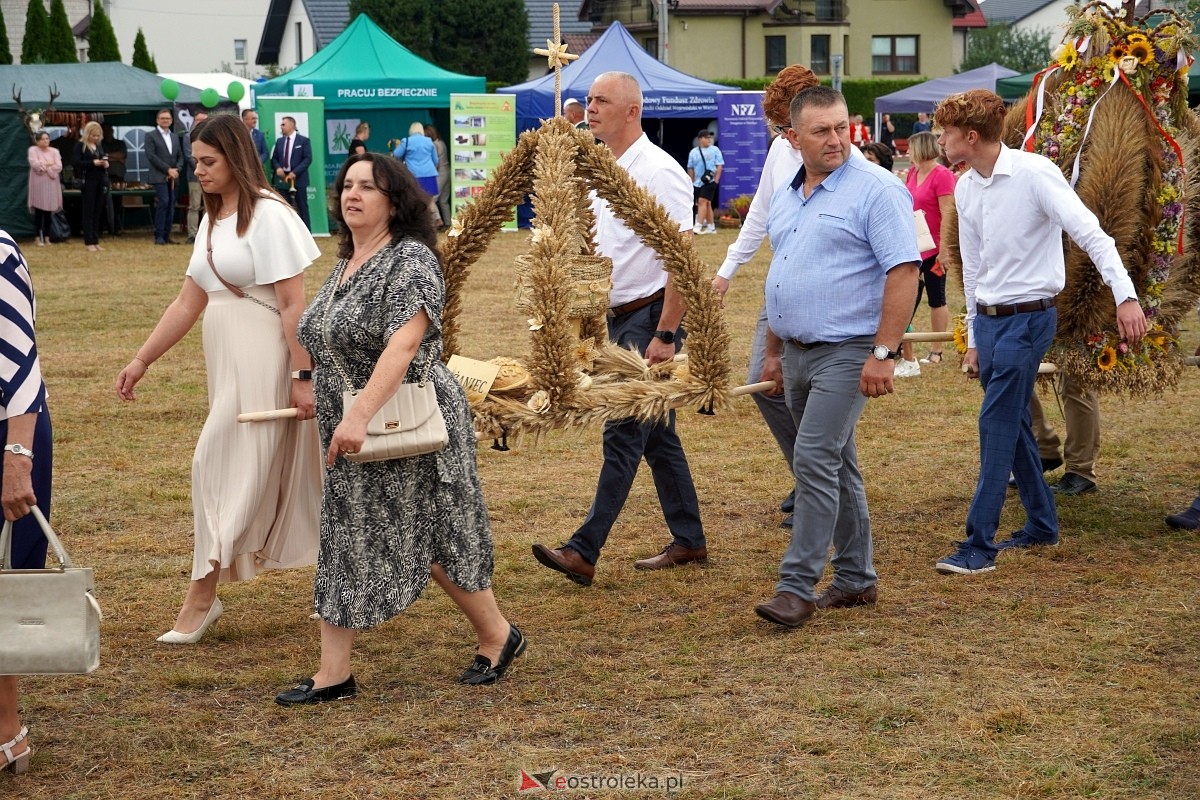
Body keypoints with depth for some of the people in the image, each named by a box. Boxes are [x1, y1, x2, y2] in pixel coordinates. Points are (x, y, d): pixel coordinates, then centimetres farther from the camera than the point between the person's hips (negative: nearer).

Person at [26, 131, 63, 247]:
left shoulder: (54, 151, 10)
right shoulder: (33, 150, 1)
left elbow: (59, 167, -3)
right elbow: (35, 164, -15)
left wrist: (43, 166, -9)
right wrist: (49, 164, -6)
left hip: (51, 185, 3)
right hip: (38, 185, -3)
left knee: (49, 212, 4)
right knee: (38, 212, -4)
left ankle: (47, 237, 10)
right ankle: (38, 237, -1)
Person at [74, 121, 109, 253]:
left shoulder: (99, 145, 15)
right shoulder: (80, 145, -4)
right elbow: (77, 162, -13)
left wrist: (105, 164, -4)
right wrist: (93, 163, -23)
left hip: (100, 181, 6)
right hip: (88, 181, -6)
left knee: (98, 211, 7)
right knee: (88, 211, -3)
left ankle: (96, 241, 12)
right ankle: (89, 242, -1)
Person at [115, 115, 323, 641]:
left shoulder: (268, 214, -12)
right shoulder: (213, 219, 14)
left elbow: (293, 305, -15)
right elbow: (188, 304, 17)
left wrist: (302, 376, -19)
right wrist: (142, 360, 15)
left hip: (263, 359, -9)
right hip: (227, 360, 9)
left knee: (223, 464, -7)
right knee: (277, 473, 12)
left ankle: (202, 595, 2)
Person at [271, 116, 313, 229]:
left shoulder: (303, 140, -1)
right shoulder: (279, 141, 14)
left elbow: (308, 159, -8)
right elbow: (274, 159, 15)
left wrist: (295, 172, -17)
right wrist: (277, 168, -8)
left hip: (298, 179, -4)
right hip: (282, 178, 4)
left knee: (302, 207, 0)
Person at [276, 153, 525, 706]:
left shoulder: (410, 261, -16)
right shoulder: (347, 264, 12)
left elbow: (403, 345, -28)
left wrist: (359, 414, -36)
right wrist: (332, 408, 24)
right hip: (351, 436, 9)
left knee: (430, 540, 2)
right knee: (344, 546, 8)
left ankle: (498, 637, 22)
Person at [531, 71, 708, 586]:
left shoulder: (658, 172, -15)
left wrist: (665, 335, -23)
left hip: (650, 317, -9)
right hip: (619, 317, 9)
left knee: (623, 434, -8)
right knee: (656, 435, 13)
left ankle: (584, 552, -9)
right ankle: (689, 541, 22)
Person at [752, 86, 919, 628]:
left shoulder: (875, 189, -11)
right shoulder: (786, 197, 13)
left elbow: (904, 271, -17)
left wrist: (884, 354, -22)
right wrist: (773, 351, 21)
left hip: (847, 352, -8)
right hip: (797, 352, 8)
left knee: (815, 460, -13)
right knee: (836, 464, 14)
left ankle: (797, 587, -9)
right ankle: (856, 579, 23)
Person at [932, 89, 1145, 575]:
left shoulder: (1034, 173, -15)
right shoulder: (965, 189, 8)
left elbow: (1090, 234, -20)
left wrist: (1126, 297, -30)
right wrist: (974, 338, 20)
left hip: (1029, 316, -8)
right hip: (989, 319, 8)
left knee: (995, 425, -11)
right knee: (1013, 426, 14)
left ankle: (979, 547, -10)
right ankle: (1042, 525, 28)